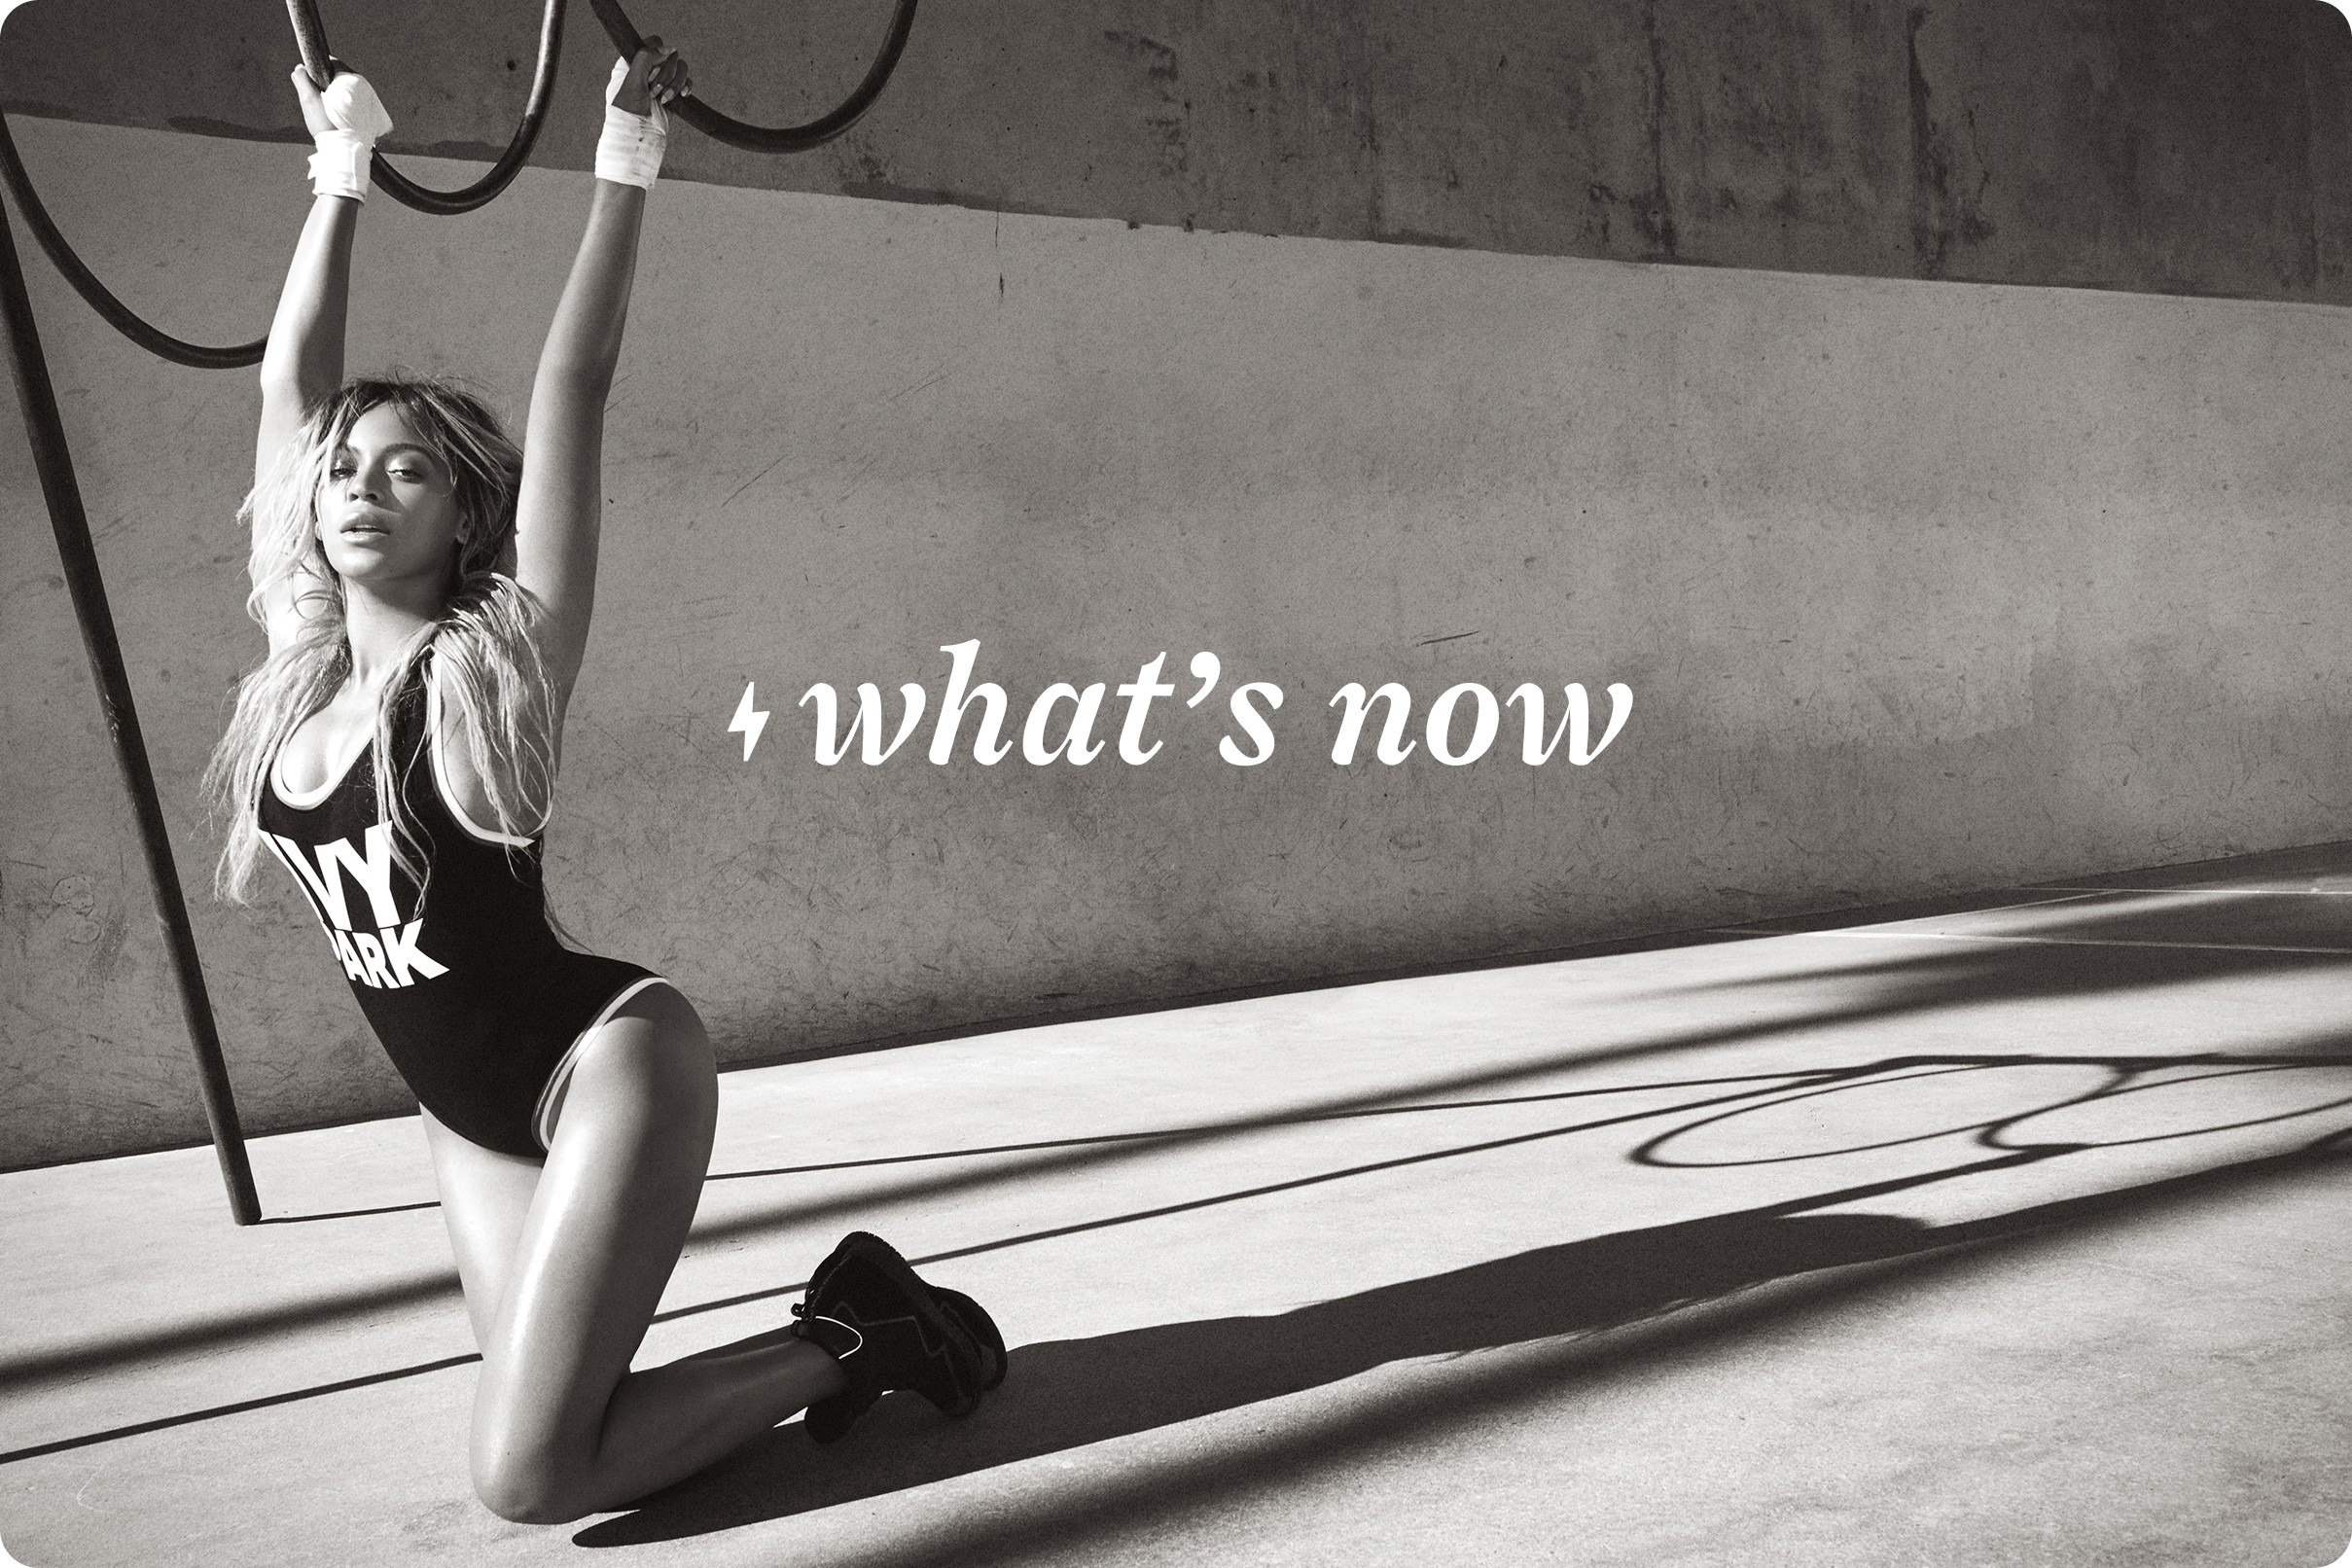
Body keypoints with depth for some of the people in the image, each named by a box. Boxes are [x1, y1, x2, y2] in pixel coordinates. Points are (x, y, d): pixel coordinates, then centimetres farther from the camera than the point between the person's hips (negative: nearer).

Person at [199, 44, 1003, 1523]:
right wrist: (342, 175, 11)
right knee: (545, 1441, 3)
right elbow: (293, 377, 5)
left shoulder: (495, 655, -12)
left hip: (606, 1062, -7)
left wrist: (627, 167, -16)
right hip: (470, 1116, 7)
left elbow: (575, 384, -18)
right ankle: (847, 1329, 21)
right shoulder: (303, 672, 3)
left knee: (529, 1479, -13)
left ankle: (852, 1330, 6)